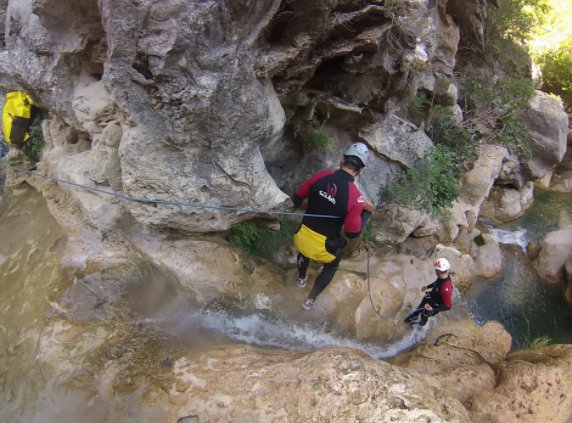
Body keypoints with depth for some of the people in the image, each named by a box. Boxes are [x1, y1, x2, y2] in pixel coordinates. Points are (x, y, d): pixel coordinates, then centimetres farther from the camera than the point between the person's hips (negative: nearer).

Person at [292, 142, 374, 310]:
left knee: (304, 251, 40)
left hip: (302, 238, 3)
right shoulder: (356, 197, -25)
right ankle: (310, 299, 46)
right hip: (324, 248, -3)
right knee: (331, 267, 33)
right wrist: (367, 212, -4)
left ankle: (301, 278, 68)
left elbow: (297, 199, -1)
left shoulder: (321, 176, -14)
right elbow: (352, 232, -18)